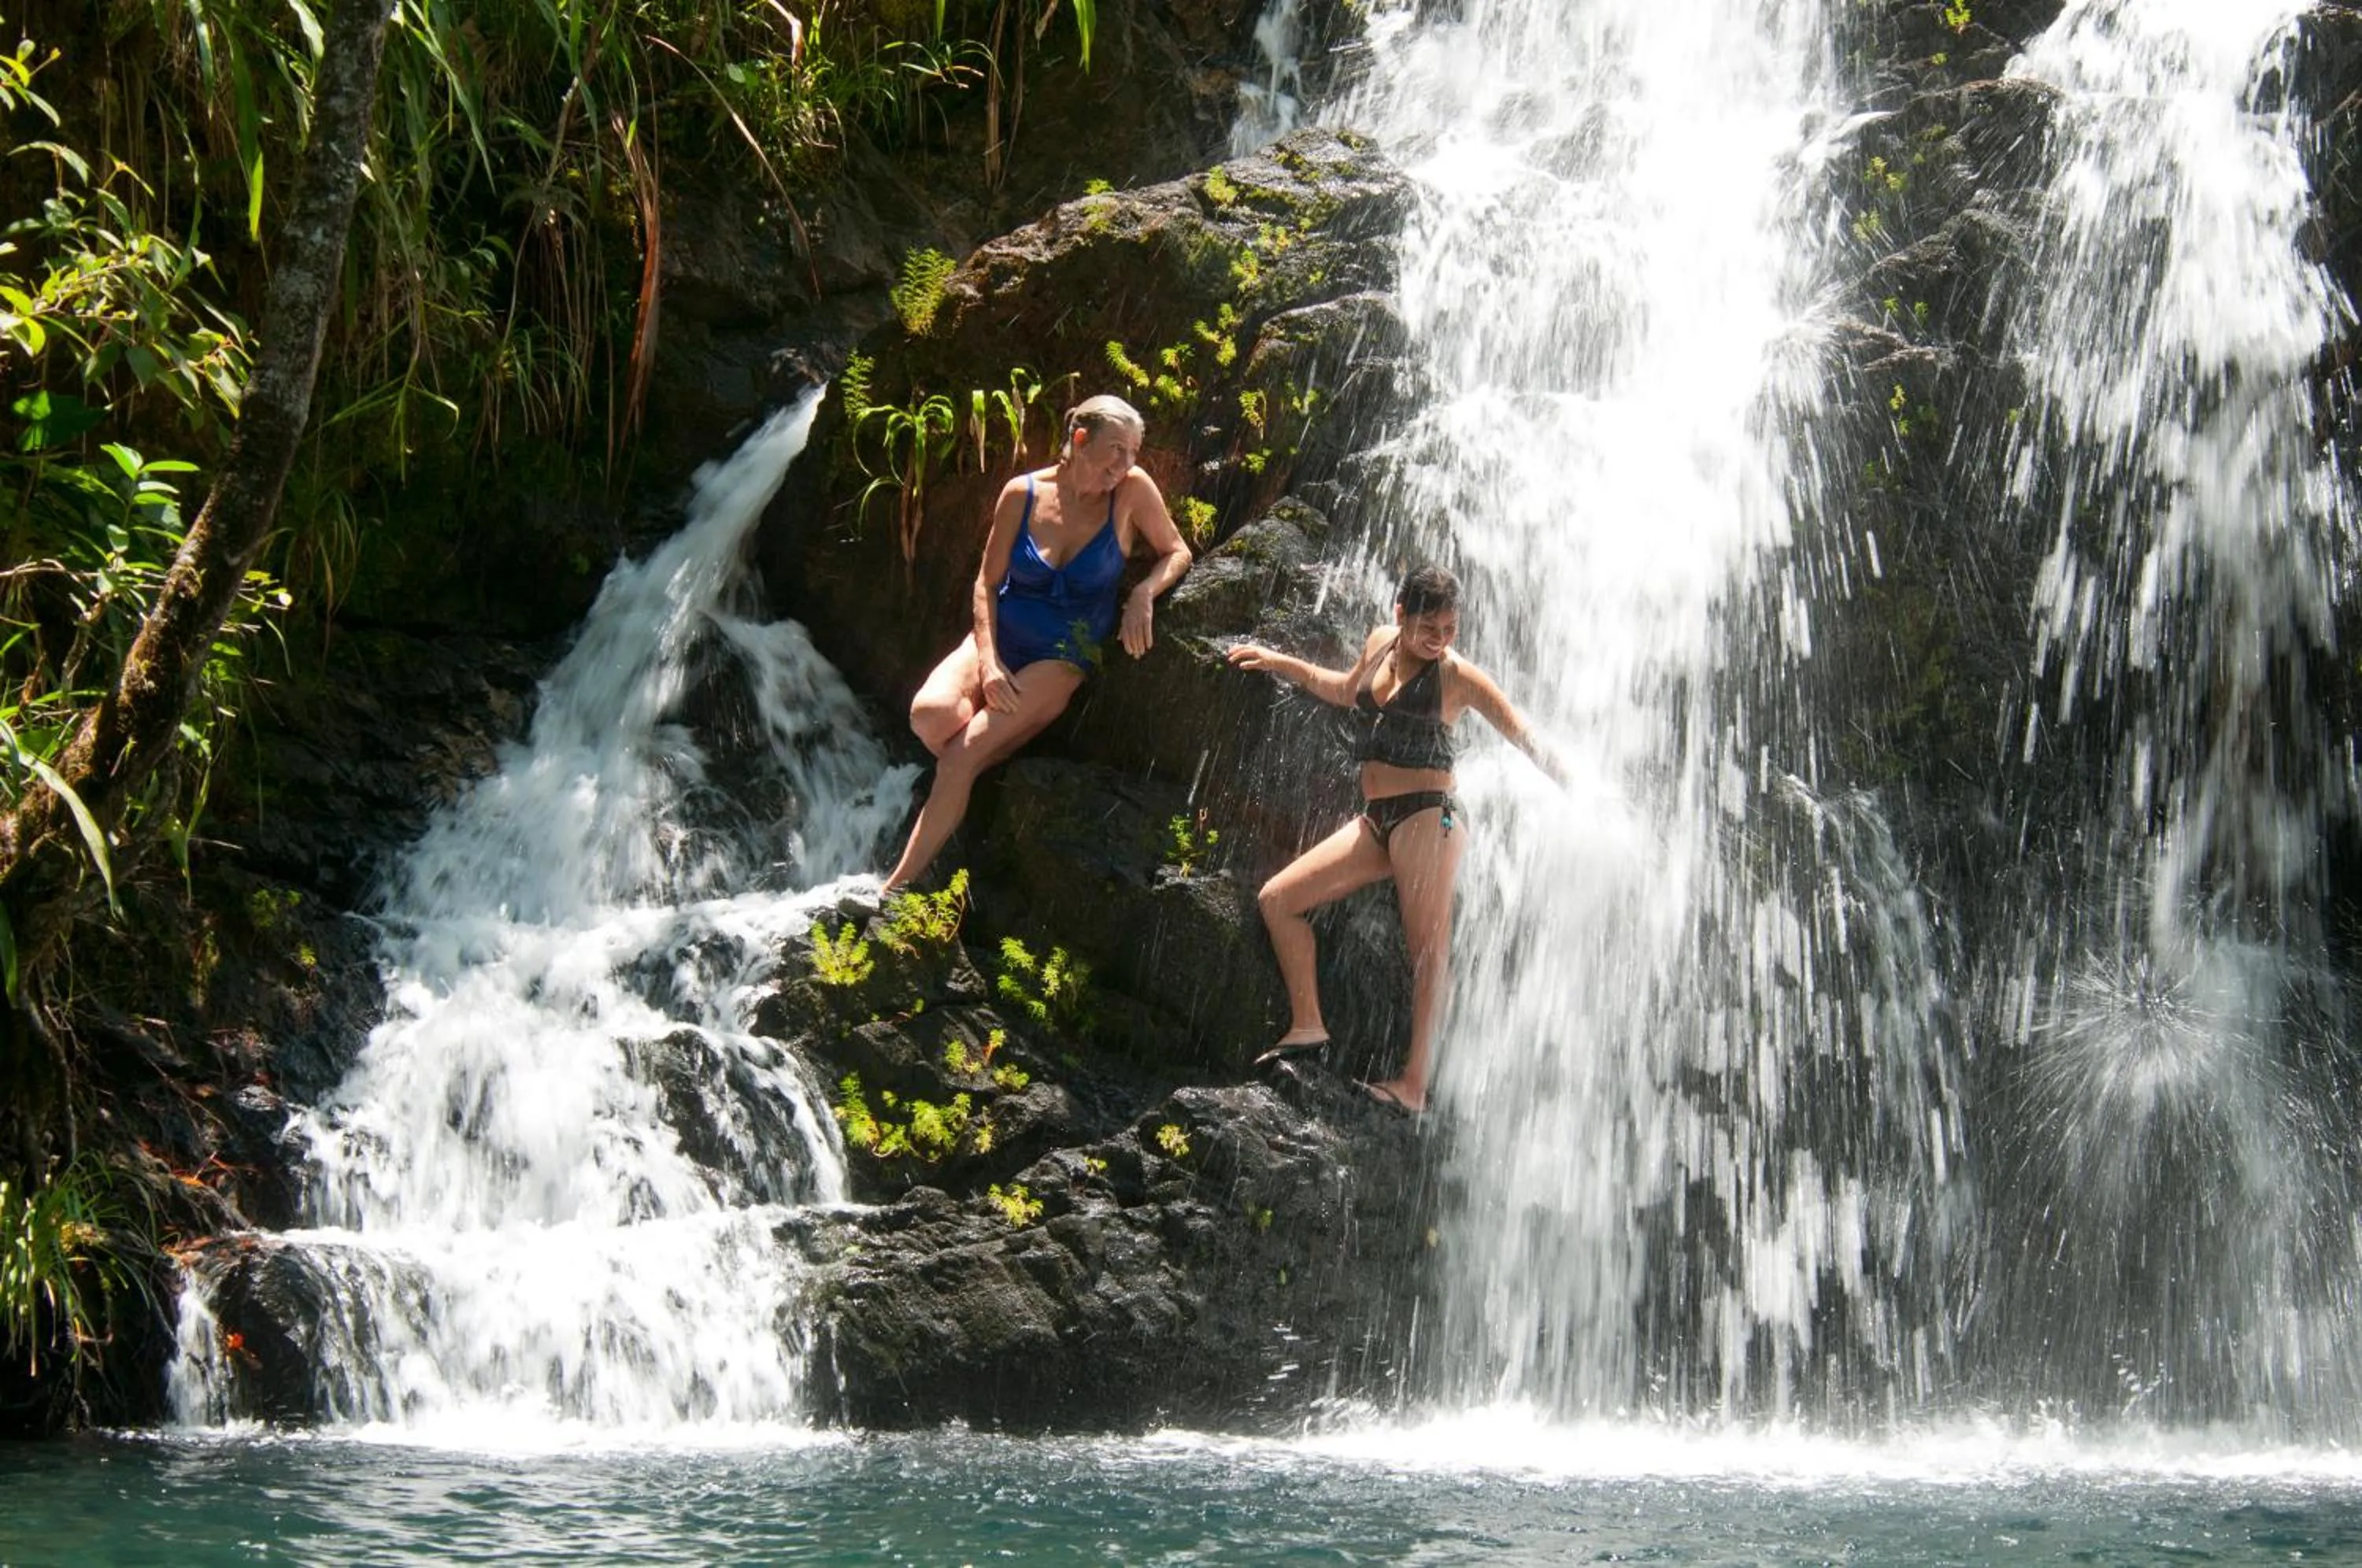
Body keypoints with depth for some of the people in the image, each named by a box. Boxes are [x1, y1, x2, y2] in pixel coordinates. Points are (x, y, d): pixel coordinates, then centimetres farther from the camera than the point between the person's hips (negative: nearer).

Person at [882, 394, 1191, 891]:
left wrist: (1143, 594, -16)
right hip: (1000, 639, 2)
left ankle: (898, 887, -13)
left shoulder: (1133, 490, -9)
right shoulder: (1022, 494, -5)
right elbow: (987, 581, -1)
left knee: (964, 754, -21)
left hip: (1061, 661, -2)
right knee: (931, 713, -30)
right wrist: (988, 660, -14)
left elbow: (1176, 552, 5)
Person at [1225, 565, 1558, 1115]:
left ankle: (1415, 1084, -16)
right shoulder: (1381, 643, 11)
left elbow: (1523, 736, -9)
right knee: (1279, 898, 6)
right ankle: (1307, 1025, 8)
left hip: (1426, 816, -8)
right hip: (1376, 821, 8)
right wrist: (1278, 662, 35)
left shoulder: (1457, 677, -8)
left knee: (1428, 947, -11)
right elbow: (1348, 691, 32)